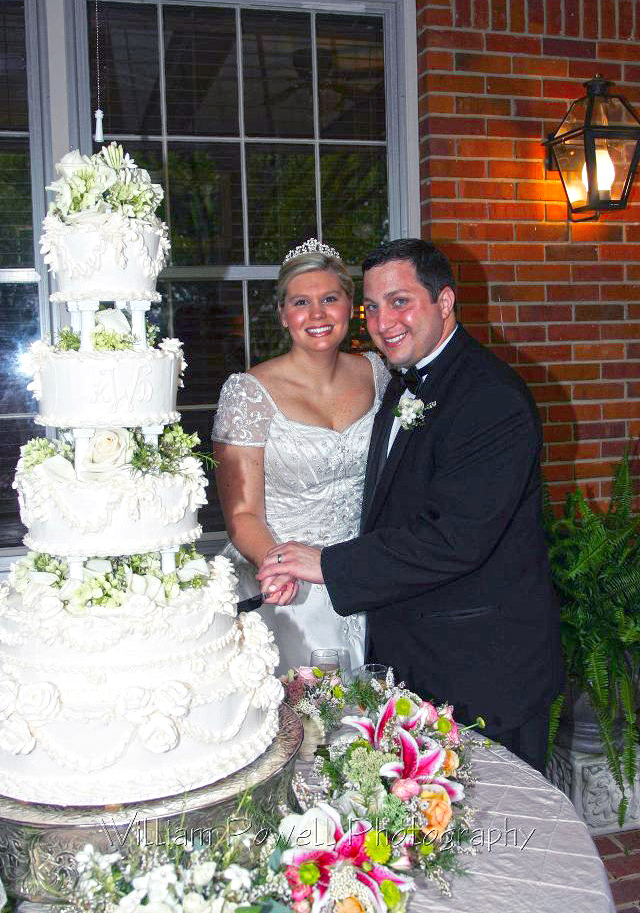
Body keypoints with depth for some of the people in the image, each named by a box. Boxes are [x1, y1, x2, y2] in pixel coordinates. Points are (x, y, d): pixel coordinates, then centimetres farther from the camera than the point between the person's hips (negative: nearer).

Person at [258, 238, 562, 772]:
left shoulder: (493, 398, -20)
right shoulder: (405, 389, 11)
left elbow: (457, 538, -27)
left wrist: (331, 565, -22)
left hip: (484, 668, -8)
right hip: (409, 657, 8)